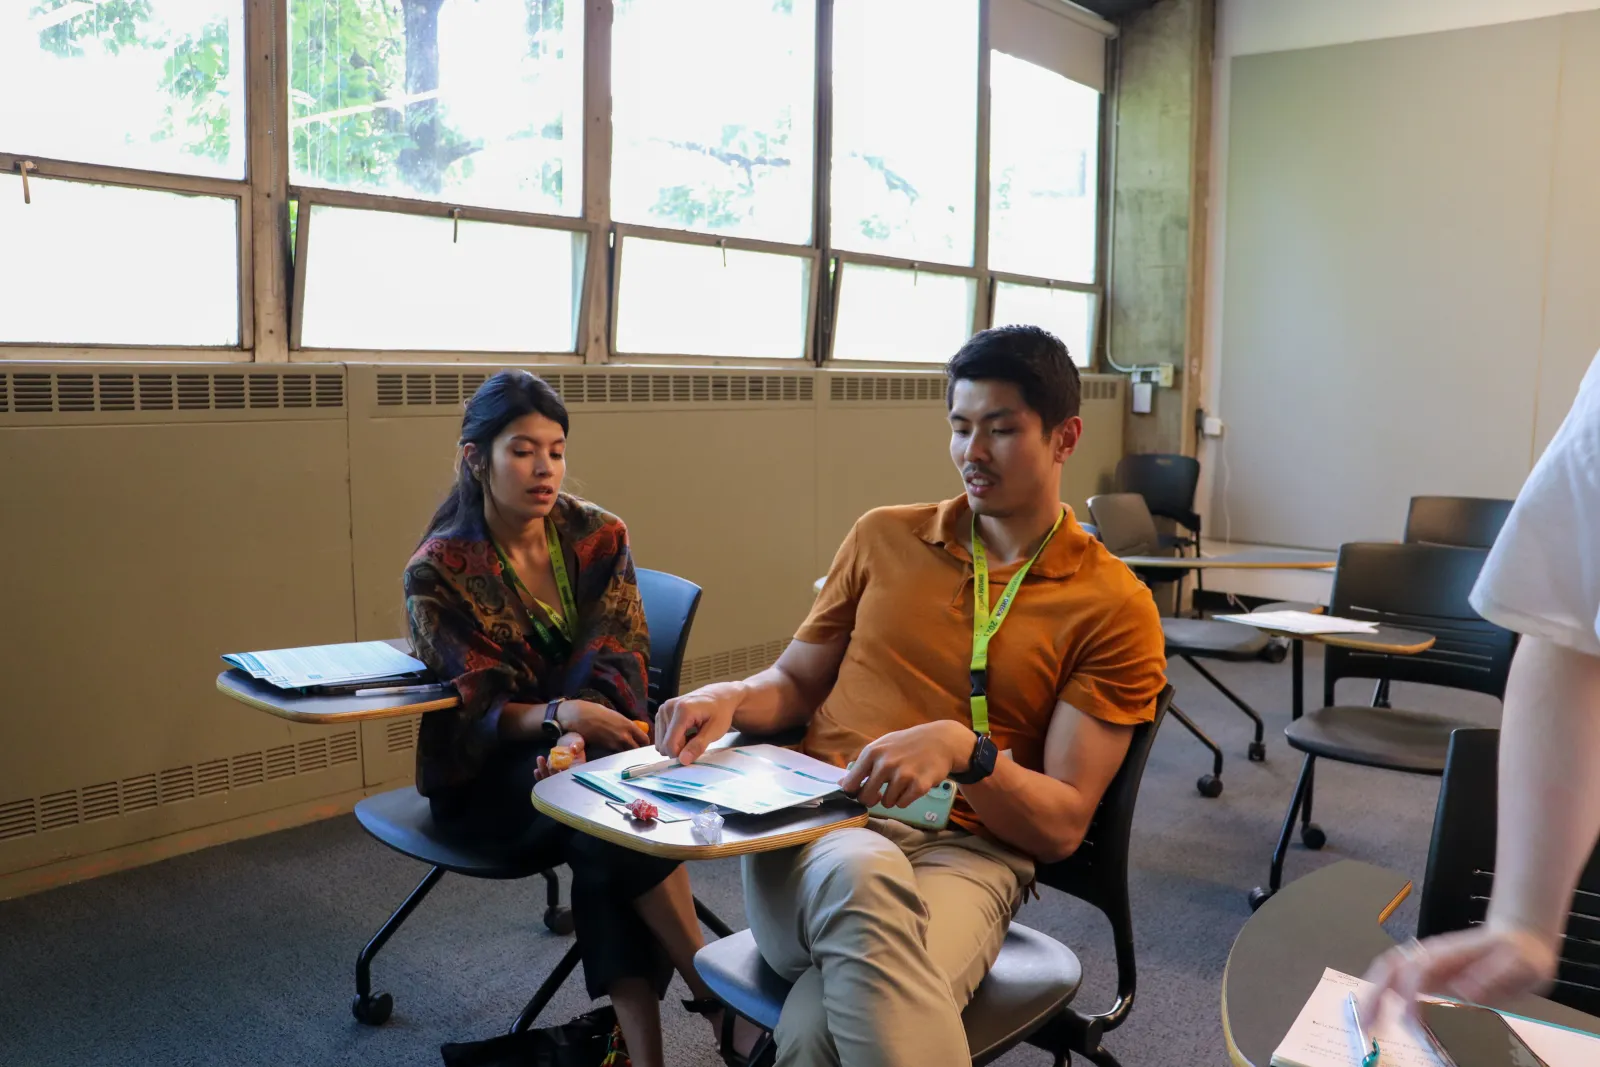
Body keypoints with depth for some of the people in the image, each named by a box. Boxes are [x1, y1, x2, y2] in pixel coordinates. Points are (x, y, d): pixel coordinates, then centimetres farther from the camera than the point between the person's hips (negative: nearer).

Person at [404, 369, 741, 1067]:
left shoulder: (598, 537, -2)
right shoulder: (438, 573, -10)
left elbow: (615, 667, -9)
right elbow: (477, 709, -14)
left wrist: (578, 738, -30)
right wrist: (560, 715, -36)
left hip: (586, 747, 2)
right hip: (485, 774, -2)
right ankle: (716, 995, -19)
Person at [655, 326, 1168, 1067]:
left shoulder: (1113, 606, 3)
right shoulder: (883, 538, 14)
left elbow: (1061, 825, -1)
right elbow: (793, 682, 21)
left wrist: (961, 749, -22)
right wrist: (727, 700, -3)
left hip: (967, 852, -2)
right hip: (814, 827, 3)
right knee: (863, 878, -38)